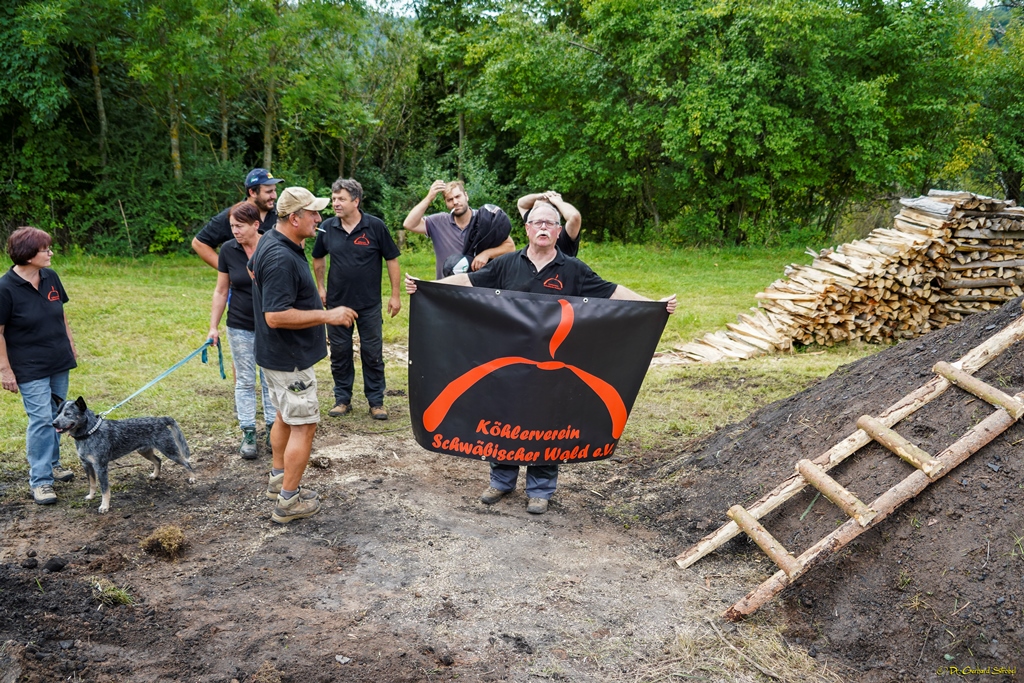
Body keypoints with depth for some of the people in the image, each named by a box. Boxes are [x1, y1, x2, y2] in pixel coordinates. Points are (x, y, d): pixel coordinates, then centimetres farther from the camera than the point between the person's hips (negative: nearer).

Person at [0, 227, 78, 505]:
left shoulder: (50, 277, 0)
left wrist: (71, 345, 15)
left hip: (59, 362, 6)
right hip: (30, 368, -6)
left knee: (56, 416, 16)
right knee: (41, 420, -7)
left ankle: (51, 464, 33)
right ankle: (40, 481, 0)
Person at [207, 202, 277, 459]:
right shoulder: (228, 250, -5)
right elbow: (221, 291, 3)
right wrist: (214, 326, 2)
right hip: (240, 327, 1)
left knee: (271, 379, 9)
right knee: (245, 381, 7)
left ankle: (272, 428, 21)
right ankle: (248, 434, 15)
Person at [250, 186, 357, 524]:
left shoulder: (270, 240, 4)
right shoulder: (282, 259, -29)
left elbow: (252, 269, 25)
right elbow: (275, 316, -32)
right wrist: (327, 315, -25)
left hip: (277, 353, 11)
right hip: (289, 357, -11)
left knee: (286, 416, 23)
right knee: (304, 424, -1)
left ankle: (278, 479, 37)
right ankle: (288, 501, 6)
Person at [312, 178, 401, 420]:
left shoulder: (375, 226, -10)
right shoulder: (327, 228, -3)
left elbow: (392, 260, -4)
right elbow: (318, 259, 14)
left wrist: (395, 295, -5)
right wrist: (320, 287, 10)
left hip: (369, 303, -2)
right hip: (337, 301, 2)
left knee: (372, 354, 5)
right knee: (339, 353, 10)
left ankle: (376, 401, 16)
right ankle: (342, 399, 23)